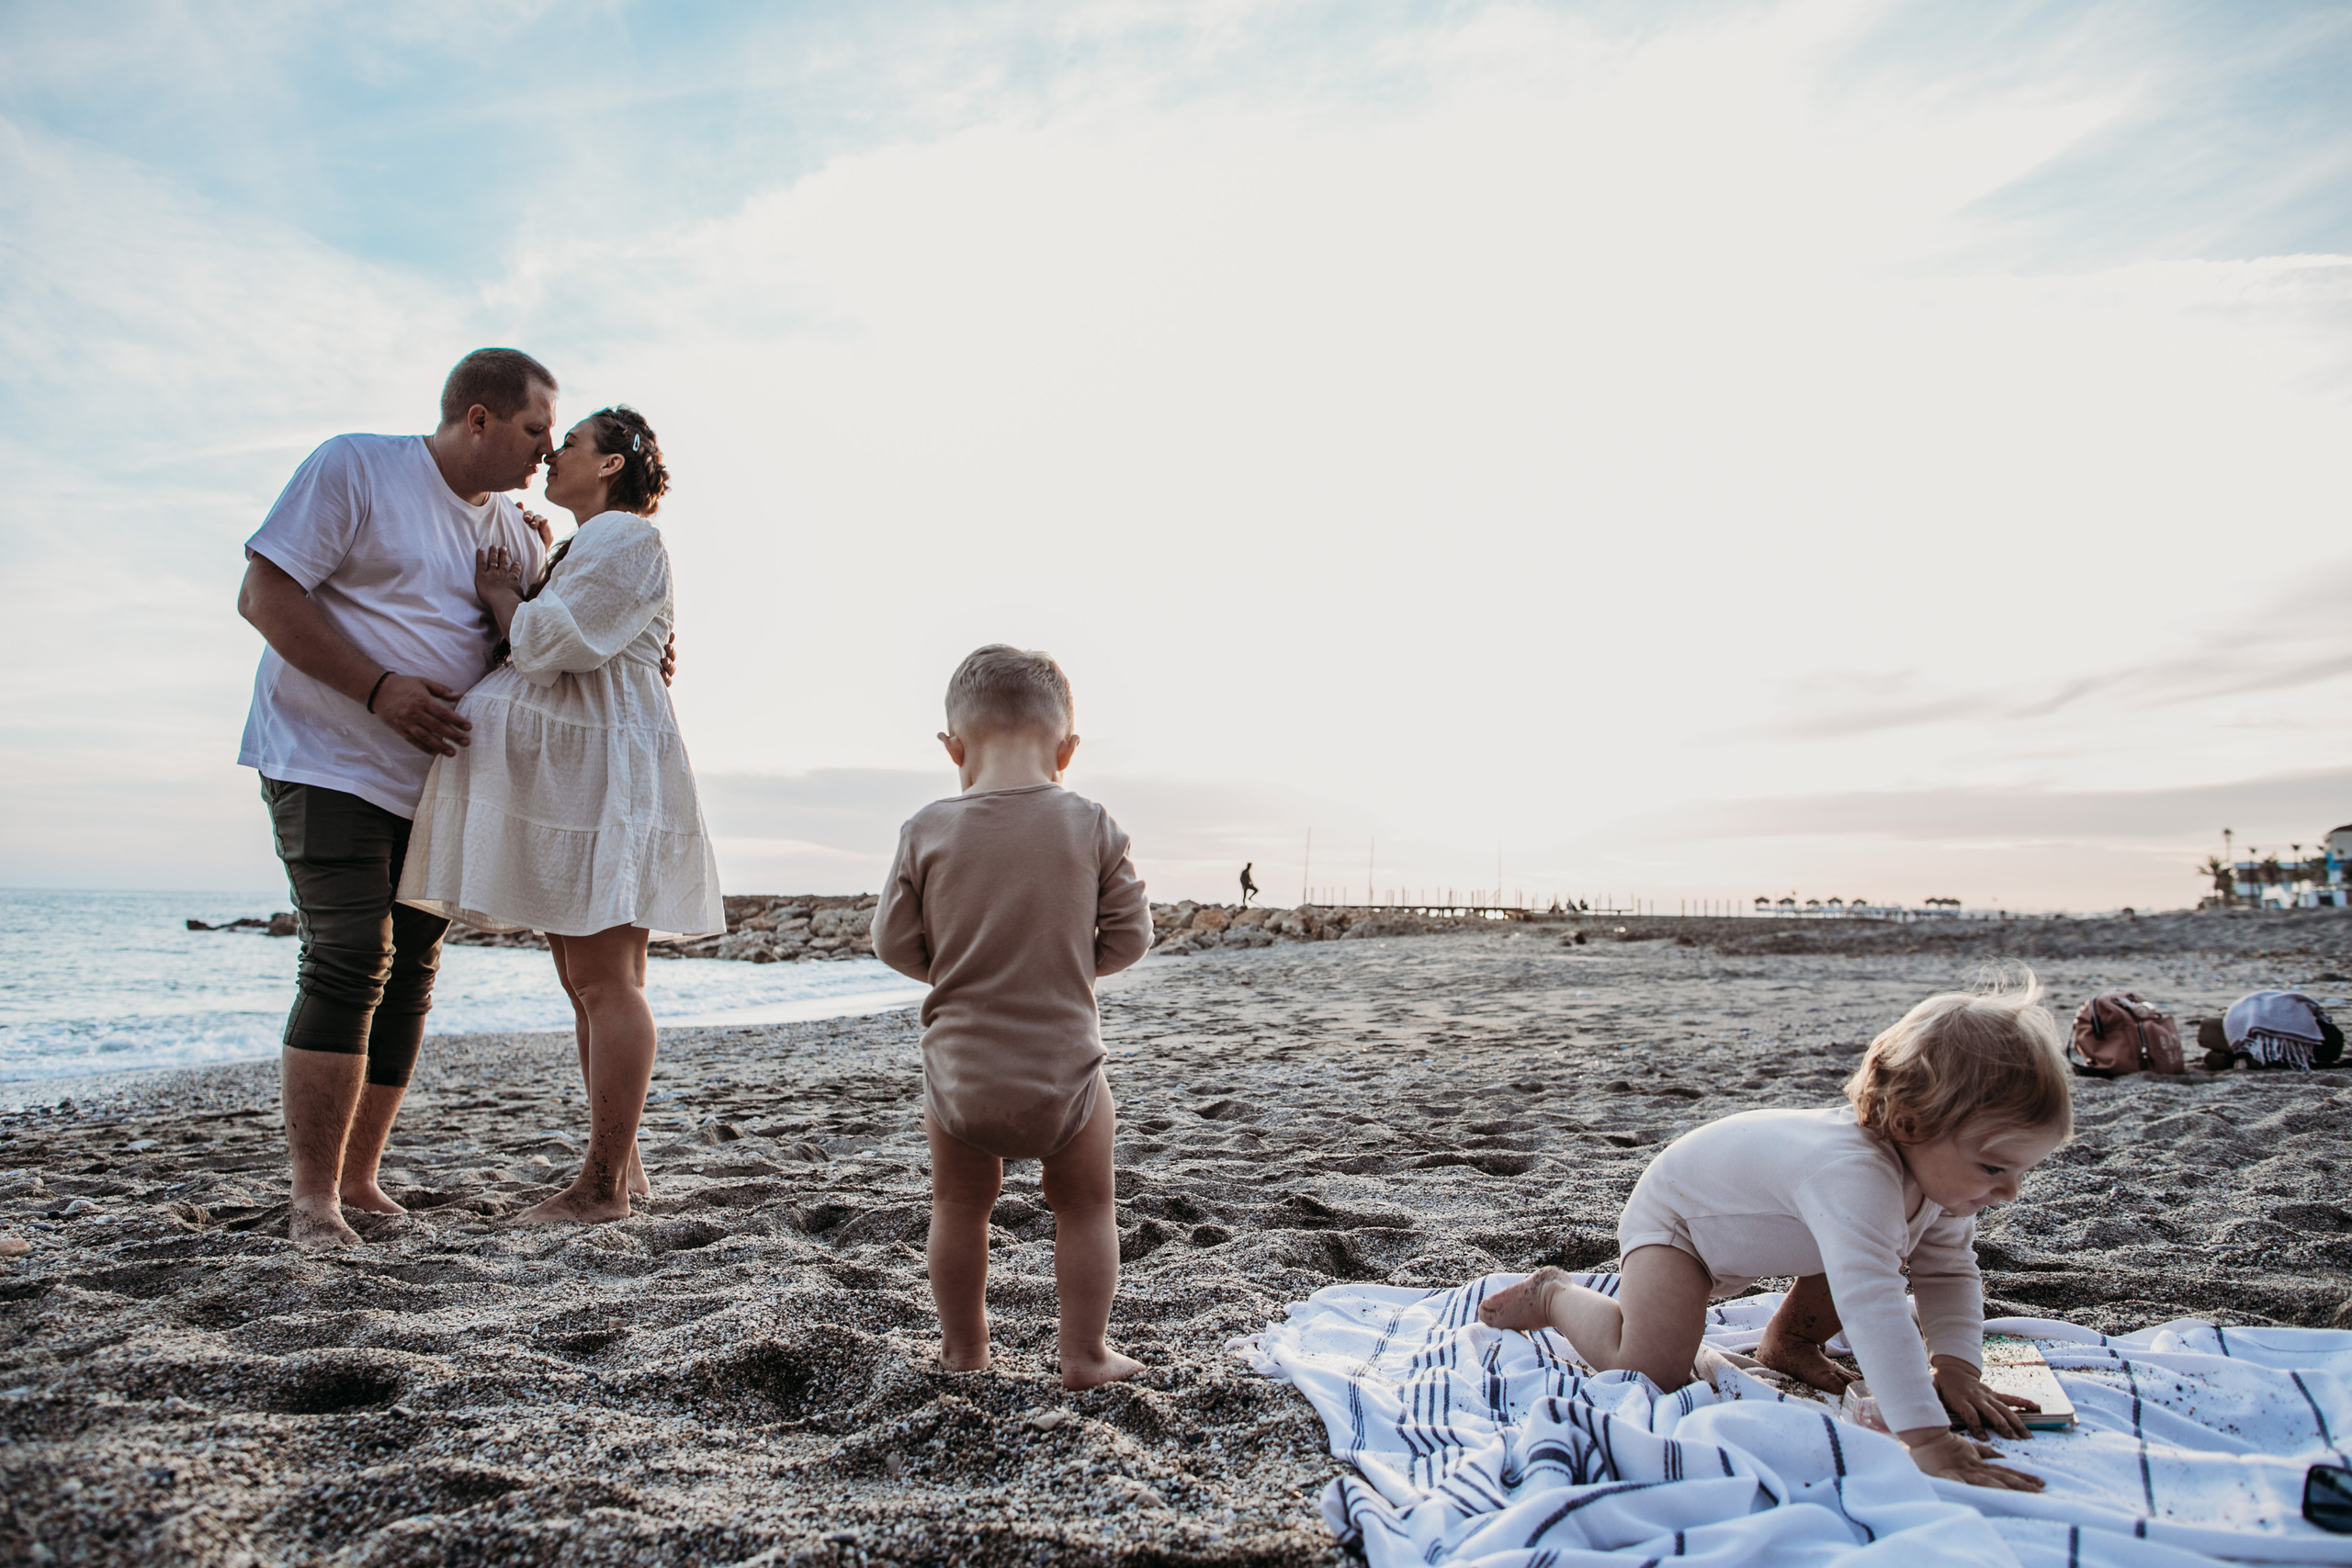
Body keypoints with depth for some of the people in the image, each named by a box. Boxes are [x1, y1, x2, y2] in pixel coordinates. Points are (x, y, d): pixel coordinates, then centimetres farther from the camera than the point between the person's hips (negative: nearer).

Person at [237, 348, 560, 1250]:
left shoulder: (510, 528, 12)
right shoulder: (355, 469, -7)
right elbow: (264, 594, -12)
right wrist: (378, 688, -22)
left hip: (436, 784, 7)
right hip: (331, 764, -7)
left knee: (409, 976, 6)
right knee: (349, 966, -14)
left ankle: (359, 1182, 16)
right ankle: (312, 1202, -6)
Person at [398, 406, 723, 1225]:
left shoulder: (623, 537, -8)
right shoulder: (581, 546, 26)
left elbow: (548, 643, -16)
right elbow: (539, 651, 27)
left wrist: (501, 595, 0)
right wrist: (515, 594, 14)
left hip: (599, 773, -11)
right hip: (566, 782, 11)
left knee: (604, 982, -10)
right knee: (586, 982, 10)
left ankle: (603, 1187, -7)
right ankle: (621, 1164, 16)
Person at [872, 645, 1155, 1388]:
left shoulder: (927, 831, -7)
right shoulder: (1092, 828, -7)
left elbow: (894, 944, -1)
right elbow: (1128, 936, -2)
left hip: (960, 1072, 1)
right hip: (1063, 1075, -1)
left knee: (959, 1205, 23)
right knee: (1085, 1207, 20)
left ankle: (963, 1345, 37)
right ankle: (1085, 1354, 26)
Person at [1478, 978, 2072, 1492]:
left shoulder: (1944, 1171, -16)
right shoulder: (1854, 1172, -46)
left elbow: (1949, 1271, -3)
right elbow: (1871, 1302, -52)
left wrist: (1956, 1366, -16)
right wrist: (1927, 1439, -54)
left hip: (1750, 1228, 9)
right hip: (1673, 1211, -8)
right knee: (1651, 1368, -23)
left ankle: (1790, 1339, 19)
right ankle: (1553, 1297, 6)